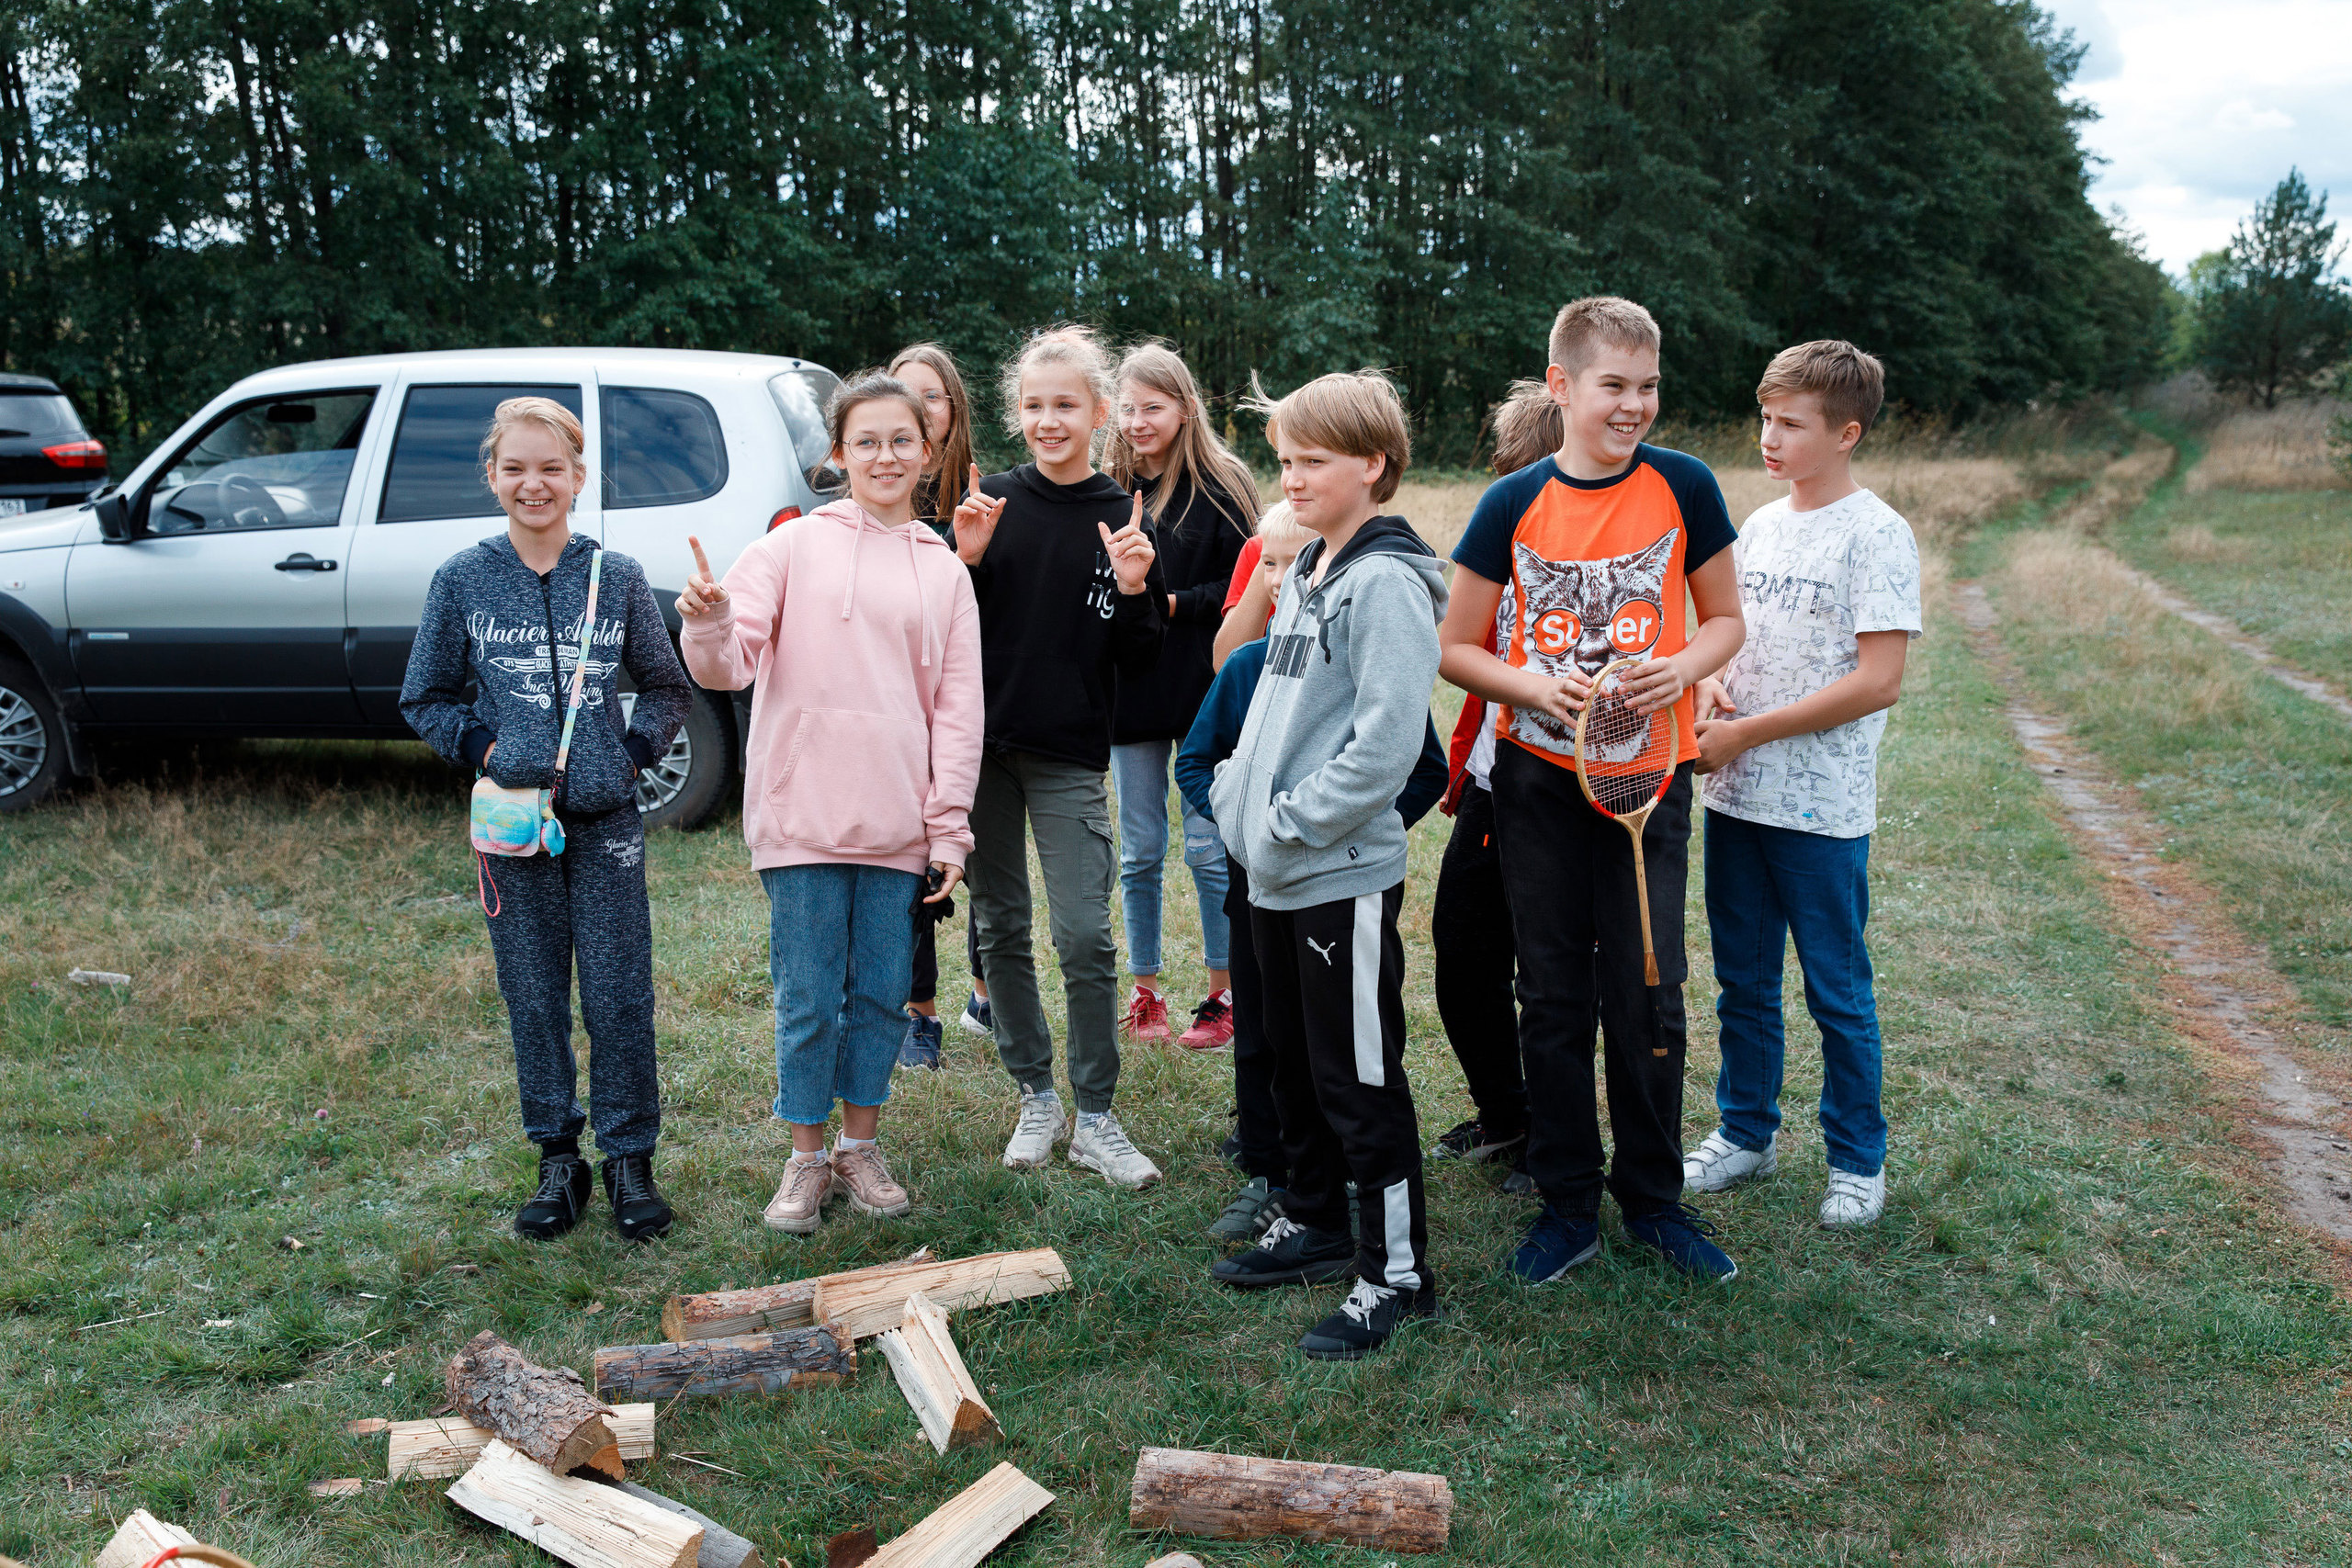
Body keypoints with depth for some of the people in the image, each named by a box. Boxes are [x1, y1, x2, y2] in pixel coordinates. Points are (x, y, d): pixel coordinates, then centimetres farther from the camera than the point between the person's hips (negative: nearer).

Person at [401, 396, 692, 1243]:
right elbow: (425, 699, 10)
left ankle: (630, 1157, 15)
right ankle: (557, 1157, 22)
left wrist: (636, 749, -4)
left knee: (620, 997, 1)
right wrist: (481, 746, -5)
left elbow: (668, 688, 11)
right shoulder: (463, 578, 2)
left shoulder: (616, 575, 2)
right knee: (533, 1000, 8)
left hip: (606, 818, 0)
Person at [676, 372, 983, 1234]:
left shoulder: (944, 571, 9)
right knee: (809, 998, 4)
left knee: (882, 993, 11)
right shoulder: (792, 547, 1)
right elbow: (731, 666, -5)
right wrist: (708, 625, -28)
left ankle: (861, 1147, 28)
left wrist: (949, 826, 3)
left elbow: (957, 709, 8)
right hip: (803, 816, -2)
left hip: (898, 825, 3)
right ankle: (807, 1158, 21)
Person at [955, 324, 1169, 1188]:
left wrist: (1134, 589, -15)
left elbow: (1137, 661, 2)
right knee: (1001, 929, 9)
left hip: (1069, 758, -2)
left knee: (1085, 938, -5)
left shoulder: (1123, 520, 0)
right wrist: (967, 559, -13)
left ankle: (1096, 1118, 9)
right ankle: (1036, 1096, 24)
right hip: (983, 744, 2)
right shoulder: (990, 499, 1)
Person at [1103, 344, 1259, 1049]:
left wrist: (1173, 603, -16)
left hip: (1203, 690, -3)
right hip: (1129, 690, 4)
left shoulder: (1221, 485, -4)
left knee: (1207, 850, 1)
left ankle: (1224, 996, 14)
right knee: (1139, 851, 10)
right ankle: (1144, 992, 21)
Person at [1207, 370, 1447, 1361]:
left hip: (1344, 877, -9)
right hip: (1276, 875, 9)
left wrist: (1289, 823, -18)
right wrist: (1236, 796, 9)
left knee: (1360, 1083, 0)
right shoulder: (1303, 573, 14)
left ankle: (1398, 1274, 12)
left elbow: (1386, 743, -23)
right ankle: (1314, 1225, 36)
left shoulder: (1387, 582, -15)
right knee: (1294, 1066, 20)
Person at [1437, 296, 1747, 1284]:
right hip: (1538, 778, 0)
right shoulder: (1514, 504, -3)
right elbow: (1455, 647, 2)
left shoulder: (1681, 487, -2)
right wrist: (1538, 687, -15)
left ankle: (1653, 1198, 25)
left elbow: (1725, 618, 7)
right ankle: (1567, 1204, 23)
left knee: (1649, 996, 6)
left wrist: (1683, 668, -14)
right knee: (1554, 999, 8)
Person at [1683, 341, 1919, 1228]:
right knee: (1743, 980, 16)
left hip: (1822, 809, -6)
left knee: (1837, 991, 6)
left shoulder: (1876, 536, -11)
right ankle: (1747, 1133, 32)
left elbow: (1878, 680, -17)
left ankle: (1857, 1161, 22)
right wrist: (1710, 685, -4)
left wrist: (1745, 732, -16)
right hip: (1734, 796, 6)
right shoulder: (1759, 526, 10)